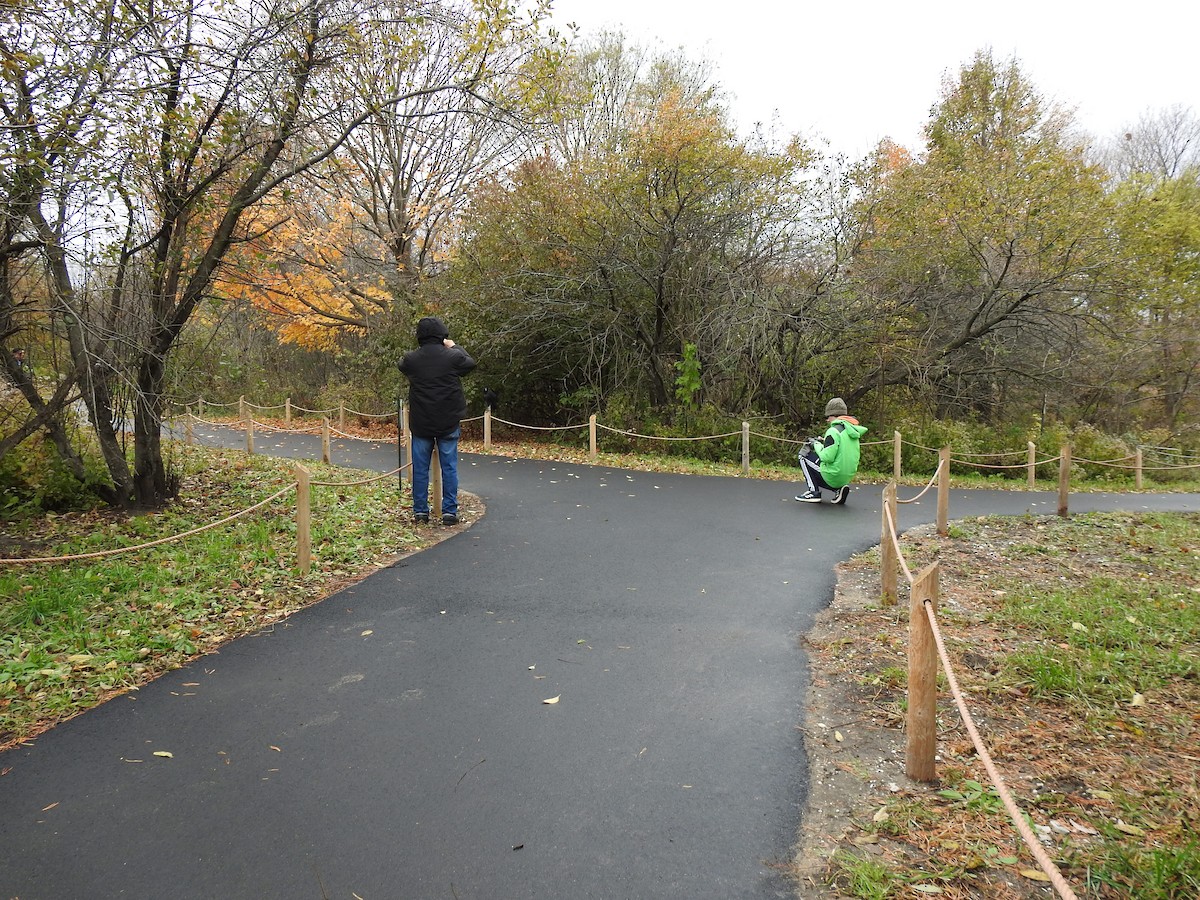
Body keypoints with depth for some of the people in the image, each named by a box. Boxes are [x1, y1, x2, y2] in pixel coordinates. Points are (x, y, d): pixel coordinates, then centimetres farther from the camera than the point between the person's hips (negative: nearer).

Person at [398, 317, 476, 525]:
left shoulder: (411, 359, -6)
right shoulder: (453, 357, -10)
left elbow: (401, 364, 18)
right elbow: (470, 363, 11)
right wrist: (455, 347, 22)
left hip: (420, 424, 1)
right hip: (448, 423, -1)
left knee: (420, 468, 10)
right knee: (449, 467, 6)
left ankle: (420, 511, 14)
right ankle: (449, 512, 7)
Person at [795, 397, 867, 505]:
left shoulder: (834, 431, -17)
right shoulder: (851, 430, 9)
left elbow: (827, 457, -22)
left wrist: (817, 445, -5)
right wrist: (825, 442, 11)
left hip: (833, 476, -8)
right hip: (847, 478, 8)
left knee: (804, 455, 6)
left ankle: (814, 492, 1)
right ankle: (839, 489, 11)